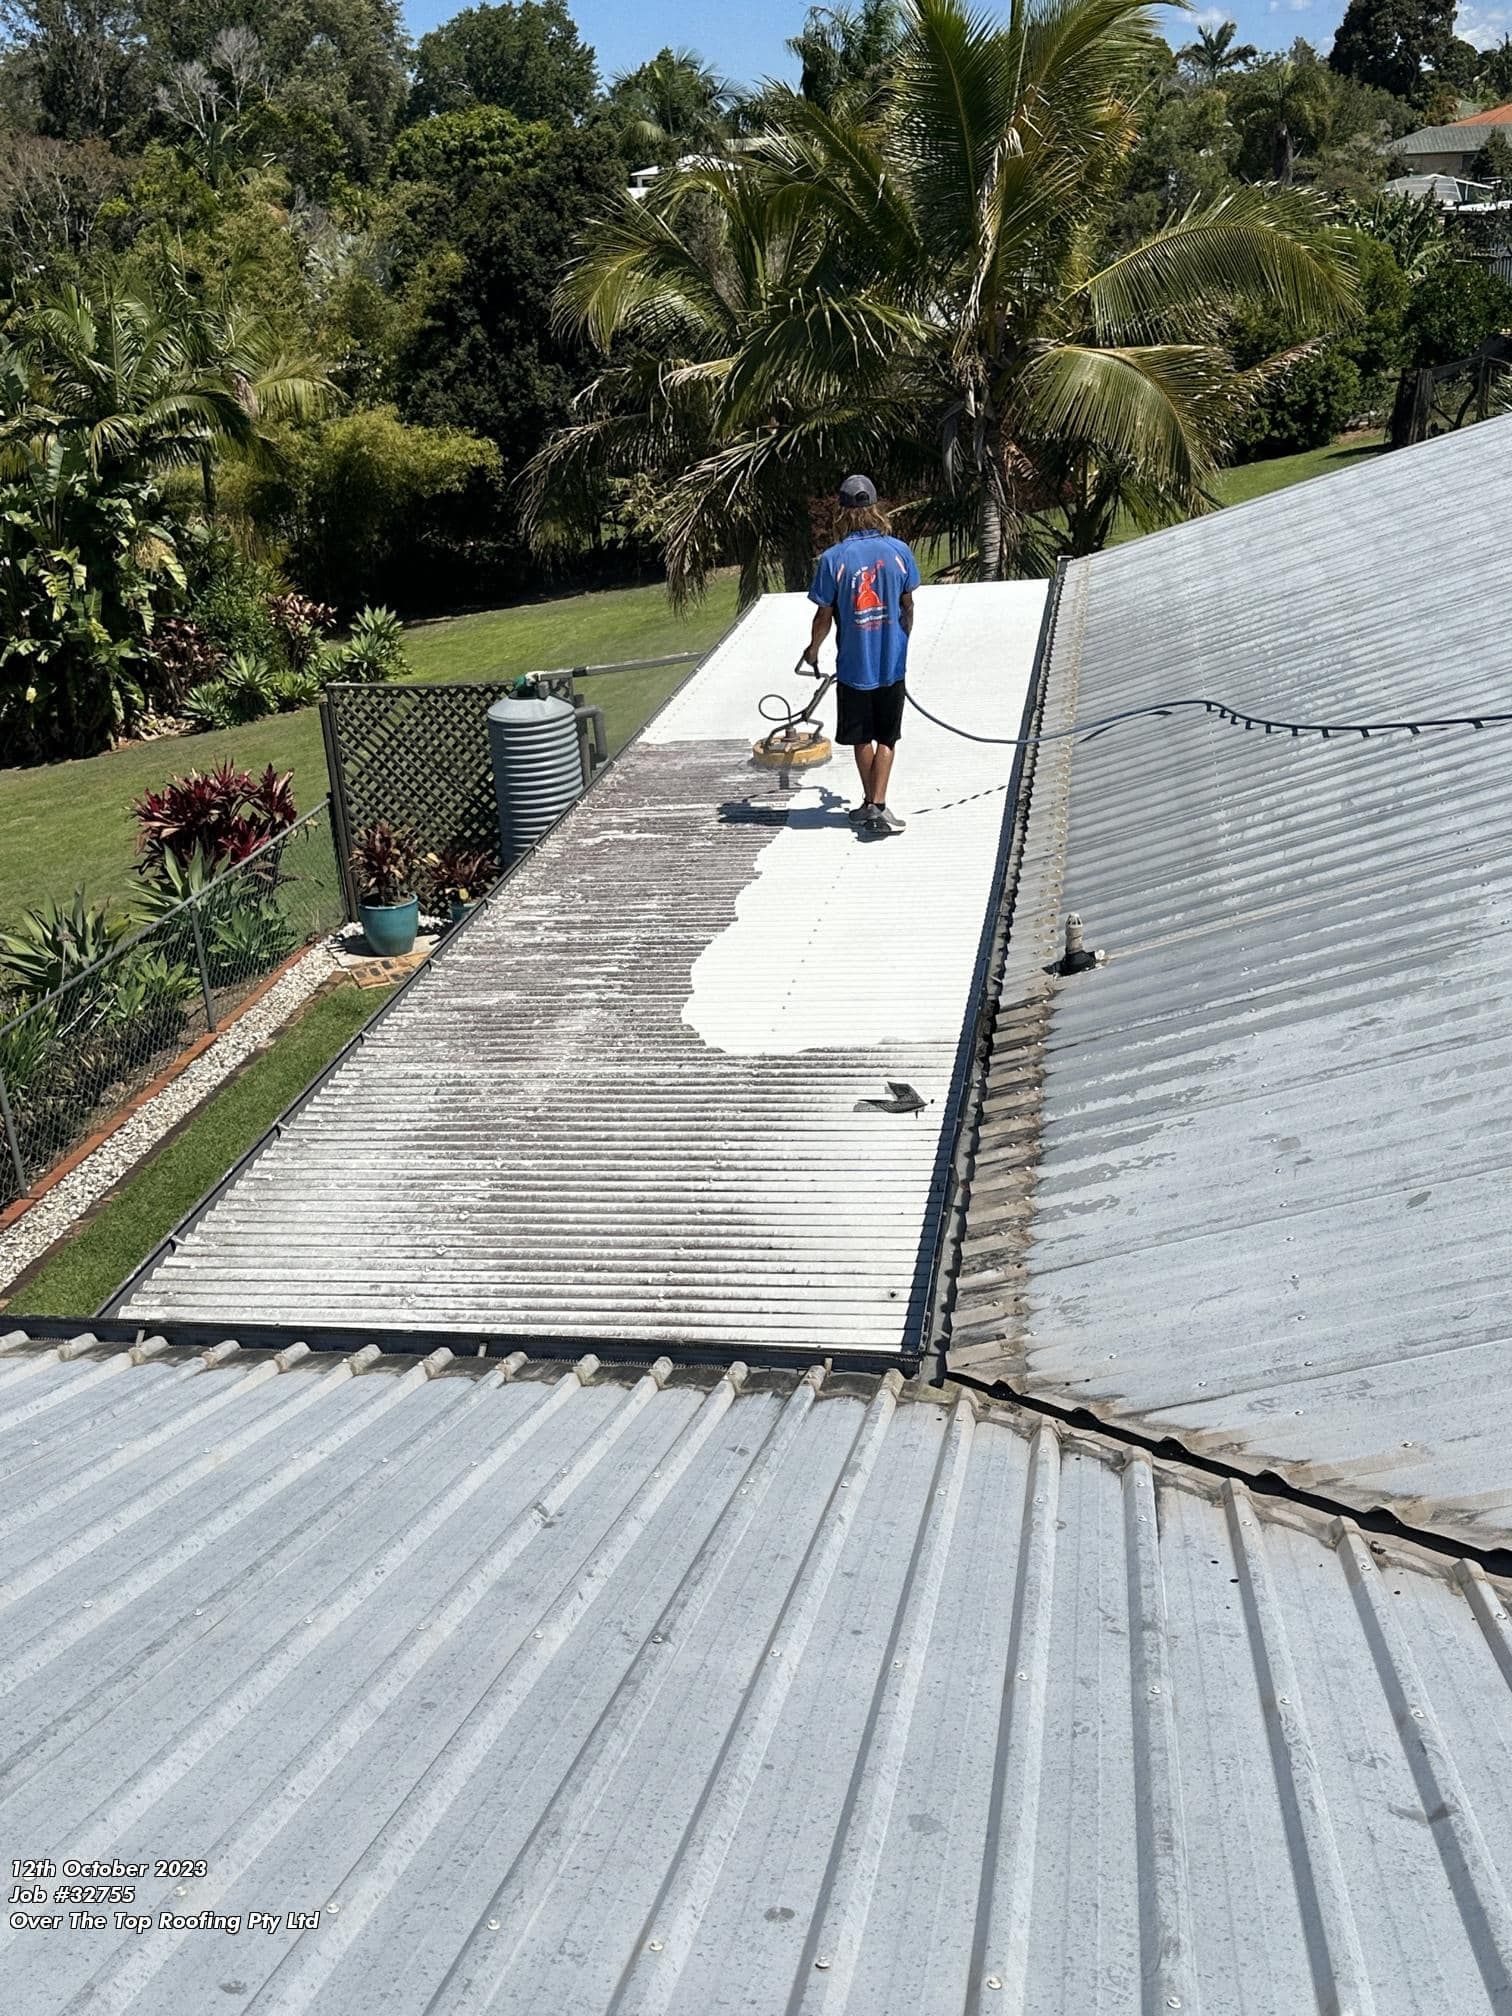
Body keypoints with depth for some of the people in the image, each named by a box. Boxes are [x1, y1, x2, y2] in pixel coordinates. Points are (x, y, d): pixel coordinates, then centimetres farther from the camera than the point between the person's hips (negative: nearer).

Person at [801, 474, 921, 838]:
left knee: (862, 739, 15)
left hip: (854, 665, -1)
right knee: (886, 739, 9)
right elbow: (907, 606, 4)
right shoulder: (898, 550, -6)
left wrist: (812, 649, 13)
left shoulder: (833, 558, -12)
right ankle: (878, 807, -1)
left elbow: (824, 615, -5)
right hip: (892, 663, 1)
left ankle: (870, 804, 26)